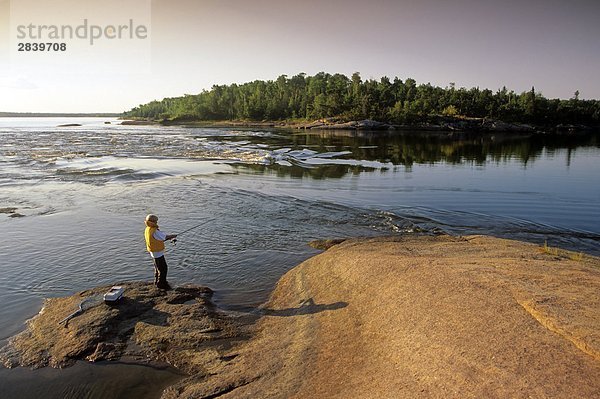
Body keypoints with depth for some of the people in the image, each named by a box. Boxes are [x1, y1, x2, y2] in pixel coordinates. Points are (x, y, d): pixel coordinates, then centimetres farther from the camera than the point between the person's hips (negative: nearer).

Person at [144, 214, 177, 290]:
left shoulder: (147, 230, 5)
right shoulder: (155, 231, -26)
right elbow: (166, 237, -19)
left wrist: (168, 238, 4)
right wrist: (174, 235, -1)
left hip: (153, 252, 10)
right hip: (158, 253, -10)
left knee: (158, 268, 21)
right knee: (163, 268, -1)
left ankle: (157, 282, 31)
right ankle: (162, 284, 6)